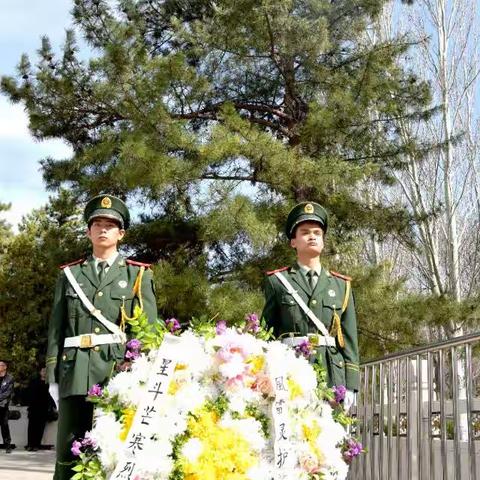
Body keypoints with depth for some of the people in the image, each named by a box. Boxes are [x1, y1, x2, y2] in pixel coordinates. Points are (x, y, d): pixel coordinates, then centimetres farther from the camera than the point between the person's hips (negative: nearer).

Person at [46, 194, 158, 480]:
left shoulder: (139, 275, 11)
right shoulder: (70, 274, 16)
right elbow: (56, 329, 11)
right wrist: (52, 376, 4)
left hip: (121, 372, -1)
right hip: (75, 374, 2)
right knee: (68, 454, 2)